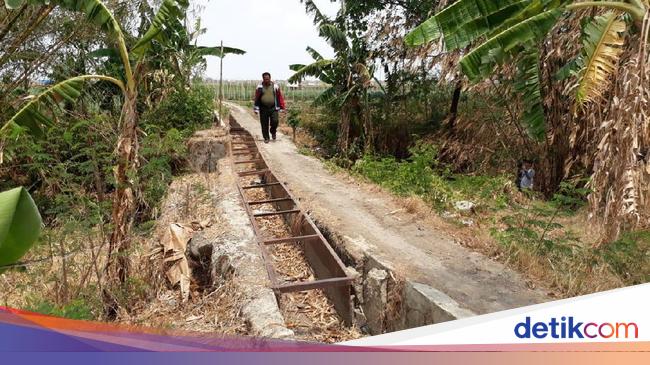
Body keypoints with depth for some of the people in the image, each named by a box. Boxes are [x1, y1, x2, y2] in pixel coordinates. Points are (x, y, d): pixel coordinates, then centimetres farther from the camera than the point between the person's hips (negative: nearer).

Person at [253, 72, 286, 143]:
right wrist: (256, 109, 2)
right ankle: (266, 138, 18)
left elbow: (280, 97, 6)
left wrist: (282, 107, 3)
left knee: (275, 121, -12)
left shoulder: (275, 86, 2)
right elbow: (257, 98, 5)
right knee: (264, 124, 3)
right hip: (263, 109, 0)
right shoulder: (259, 87, 2)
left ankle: (273, 132, 18)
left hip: (273, 108, 0)